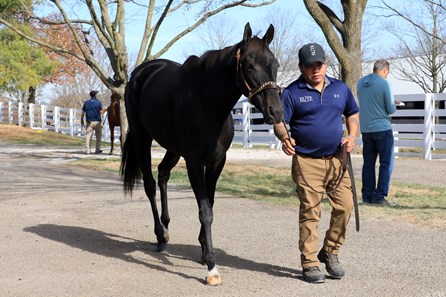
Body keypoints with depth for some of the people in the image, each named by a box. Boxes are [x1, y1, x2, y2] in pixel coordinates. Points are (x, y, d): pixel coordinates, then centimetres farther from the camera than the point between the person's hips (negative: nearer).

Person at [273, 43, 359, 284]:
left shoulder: (340, 89, 9)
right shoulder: (291, 93, -3)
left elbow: (353, 115, 19)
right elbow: (279, 122, -6)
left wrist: (352, 136, 0)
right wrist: (284, 137, -28)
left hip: (337, 159, 4)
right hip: (307, 162, -4)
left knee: (345, 206, 1)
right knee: (310, 212, -2)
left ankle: (330, 252, 21)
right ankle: (309, 264, 9)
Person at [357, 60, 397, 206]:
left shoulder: (361, 83, 5)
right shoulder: (383, 84, -13)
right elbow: (391, 109, -10)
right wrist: (393, 105, 13)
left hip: (365, 129, 6)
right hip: (382, 128, -6)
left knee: (368, 163, 12)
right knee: (386, 164, 1)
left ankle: (367, 195, 13)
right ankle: (379, 196, -3)